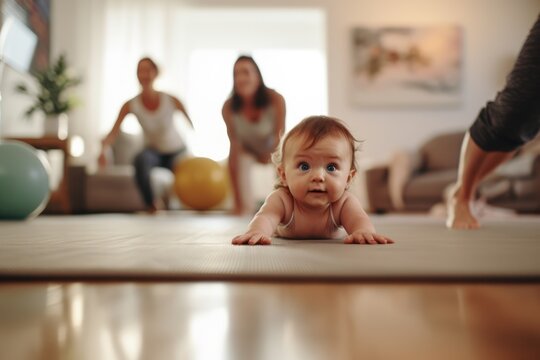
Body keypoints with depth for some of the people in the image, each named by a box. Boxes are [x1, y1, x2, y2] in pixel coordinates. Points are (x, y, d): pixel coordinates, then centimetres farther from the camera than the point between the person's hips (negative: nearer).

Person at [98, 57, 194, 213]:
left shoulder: (171, 100, -22)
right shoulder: (131, 105, -19)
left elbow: (192, 124, -13)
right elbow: (113, 132, -24)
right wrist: (103, 150, -42)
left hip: (176, 150, 0)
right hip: (153, 150, 0)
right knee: (141, 160, -35)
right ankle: (151, 205, -12)